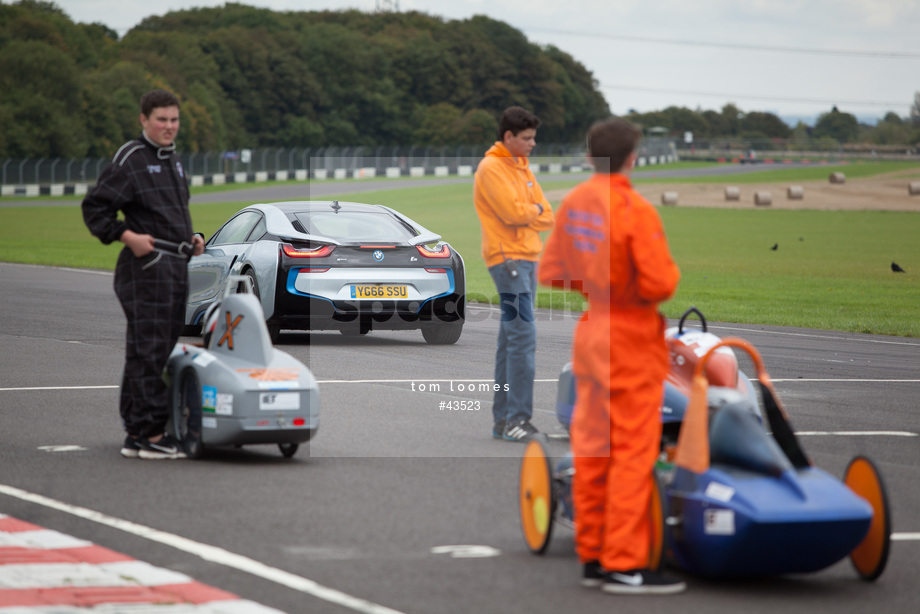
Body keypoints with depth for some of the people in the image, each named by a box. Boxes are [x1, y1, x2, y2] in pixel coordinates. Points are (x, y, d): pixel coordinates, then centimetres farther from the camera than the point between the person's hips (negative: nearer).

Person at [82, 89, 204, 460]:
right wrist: (129, 237, -18)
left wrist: (190, 239, 15)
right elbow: (95, 207, -9)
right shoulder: (131, 159, -8)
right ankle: (147, 434, -12)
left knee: (164, 348, 9)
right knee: (148, 349, -11)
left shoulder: (172, 159, 20)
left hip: (176, 265, 9)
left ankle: (137, 432, 14)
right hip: (146, 265, -9)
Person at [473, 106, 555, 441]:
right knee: (522, 336, -15)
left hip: (527, 259, 9)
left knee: (512, 340, 9)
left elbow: (547, 217, 13)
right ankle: (516, 418, -16)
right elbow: (514, 212, -19)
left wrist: (525, 213, -6)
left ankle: (503, 419, 12)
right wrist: (536, 209, 0)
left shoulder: (522, 167, 18)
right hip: (507, 259, -9)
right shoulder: (491, 168, -9)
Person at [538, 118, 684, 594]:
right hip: (630, 341, -8)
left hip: (588, 335, 8)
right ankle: (625, 566, -4)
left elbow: (550, 273, 9)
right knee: (633, 452, -4)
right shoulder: (636, 210, -18)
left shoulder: (571, 204, 4)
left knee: (591, 449, 12)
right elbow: (659, 285, -21)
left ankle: (592, 557, 18)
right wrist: (670, 270, -1)